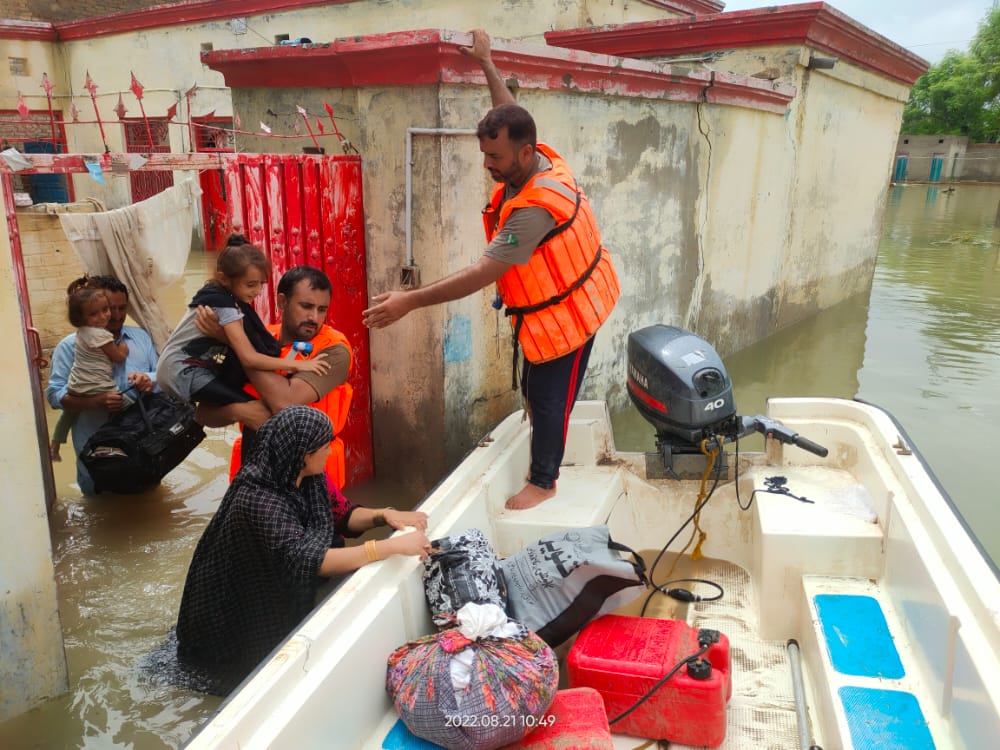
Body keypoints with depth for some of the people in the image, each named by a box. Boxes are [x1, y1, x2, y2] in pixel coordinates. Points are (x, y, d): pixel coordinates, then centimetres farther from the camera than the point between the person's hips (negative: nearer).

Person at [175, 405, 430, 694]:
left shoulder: (308, 477, -12)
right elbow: (307, 560, -42)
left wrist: (383, 515, -21)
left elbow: (342, 513, 0)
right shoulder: (259, 500, -35)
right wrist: (392, 545, -45)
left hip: (290, 591, 7)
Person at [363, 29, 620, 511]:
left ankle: (543, 481, 24)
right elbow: (510, 115, 16)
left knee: (549, 398, 5)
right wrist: (486, 64, 25)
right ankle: (545, 458, 38)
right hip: (550, 305, 9)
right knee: (535, 390, 19)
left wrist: (411, 300, -35)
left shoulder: (536, 206, -35)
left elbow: (483, 274, -35)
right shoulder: (539, 159, -8)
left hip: (565, 313, -9)